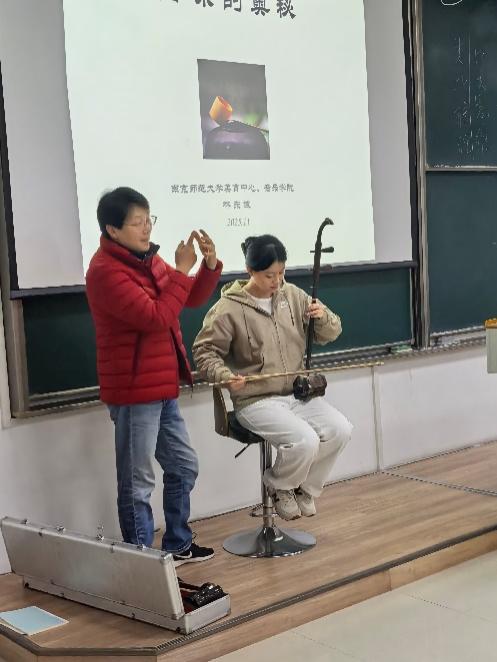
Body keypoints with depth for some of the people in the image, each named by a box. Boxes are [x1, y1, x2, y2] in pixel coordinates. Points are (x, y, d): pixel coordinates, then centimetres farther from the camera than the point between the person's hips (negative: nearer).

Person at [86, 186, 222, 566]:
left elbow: (192, 299, 14)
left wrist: (210, 264, -2)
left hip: (161, 388, 10)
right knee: (138, 482, 0)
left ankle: (178, 545, 34)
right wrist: (182, 270, -18)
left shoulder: (147, 259, 11)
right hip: (133, 392, -10)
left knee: (184, 467, 19)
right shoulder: (106, 271, -18)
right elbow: (156, 318, -24)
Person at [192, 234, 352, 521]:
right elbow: (205, 350, -5)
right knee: (305, 441, -27)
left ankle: (304, 486, 11)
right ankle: (280, 486, 7)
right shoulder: (229, 308, -10)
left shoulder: (293, 295, 5)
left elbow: (329, 334, 11)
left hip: (298, 393, 6)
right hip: (256, 400, -6)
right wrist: (224, 375, -24)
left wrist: (324, 317, -12)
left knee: (341, 429, -14)